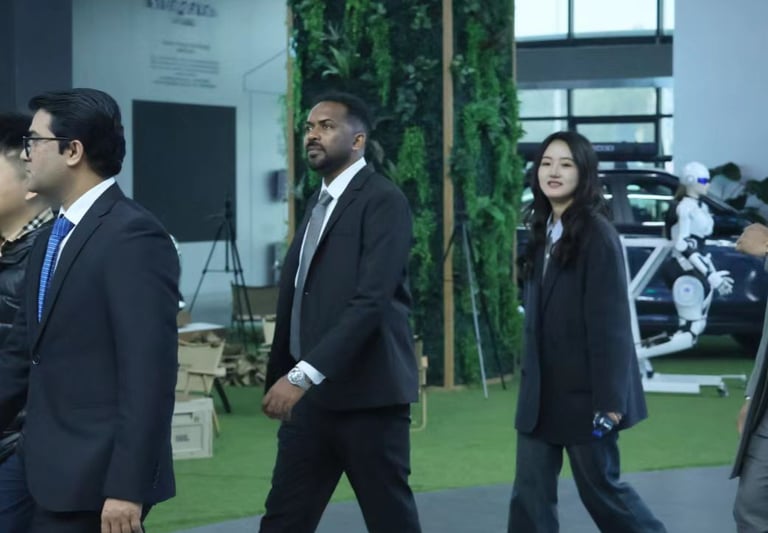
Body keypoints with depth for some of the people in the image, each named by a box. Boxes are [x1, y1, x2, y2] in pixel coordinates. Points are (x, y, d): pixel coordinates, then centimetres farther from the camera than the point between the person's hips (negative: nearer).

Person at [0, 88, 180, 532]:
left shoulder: (134, 236, -15)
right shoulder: (53, 238, 14)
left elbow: (149, 373, -20)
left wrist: (128, 487, -22)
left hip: (96, 478, -9)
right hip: (55, 471, 9)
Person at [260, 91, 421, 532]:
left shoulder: (383, 200, -11)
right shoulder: (320, 202, 16)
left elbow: (371, 300, -22)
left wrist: (303, 374, -28)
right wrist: (280, 377, 17)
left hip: (366, 393, -8)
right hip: (314, 395, 8)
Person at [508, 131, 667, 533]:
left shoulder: (596, 233, -14)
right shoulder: (543, 232, 9)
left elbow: (609, 322, -17)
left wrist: (609, 399, -19)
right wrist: (529, 381, 13)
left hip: (583, 393, -7)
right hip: (541, 393, 7)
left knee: (600, 489, 6)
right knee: (530, 496, 3)